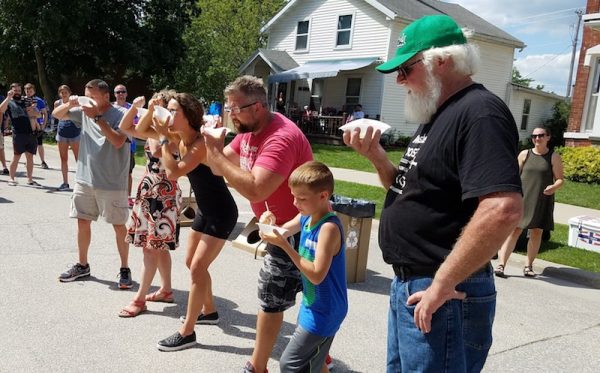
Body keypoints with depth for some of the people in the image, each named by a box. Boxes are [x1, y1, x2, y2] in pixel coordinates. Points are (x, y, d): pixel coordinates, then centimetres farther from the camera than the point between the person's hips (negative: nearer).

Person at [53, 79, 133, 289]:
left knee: (119, 225, 2)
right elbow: (56, 114, 14)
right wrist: (69, 104, -6)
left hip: (112, 183, -6)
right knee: (83, 222, 13)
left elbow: (118, 141, -25)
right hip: (84, 179, 6)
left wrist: (97, 117, -24)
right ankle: (82, 265, 29)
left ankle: (125, 269, 14)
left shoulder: (119, 116, -11)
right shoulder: (83, 112, 6)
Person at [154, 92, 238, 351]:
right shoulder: (180, 139, 1)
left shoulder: (202, 143, -25)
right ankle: (209, 311, 39)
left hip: (222, 213, -10)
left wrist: (164, 138, -24)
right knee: (192, 263, 19)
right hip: (205, 210, 10)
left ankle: (187, 333, 2)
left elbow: (173, 172, -33)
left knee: (197, 268, -8)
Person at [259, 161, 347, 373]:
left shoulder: (329, 227, -26)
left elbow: (317, 275, -30)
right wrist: (271, 223, -8)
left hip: (323, 311, -9)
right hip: (312, 306, 9)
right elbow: (283, 232, 15)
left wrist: (284, 245, -31)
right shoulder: (306, 217, -1)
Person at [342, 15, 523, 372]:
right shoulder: (438, 117, 13)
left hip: (440, 296, -10)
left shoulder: (479, 112, -19)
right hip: (408, 285, 10)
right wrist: (376, 155, 0)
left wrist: (442, 284, -25)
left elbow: (503, 210, -31)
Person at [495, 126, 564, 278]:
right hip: (522, 198, -1)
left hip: (542, 201, 1)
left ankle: (528, 265, 19)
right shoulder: (524, 154, 5)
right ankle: (501, 264, -11)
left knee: (536, 233, 6)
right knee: (514, 230, -7)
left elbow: (560, 179, 4)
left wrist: (554, 187, -18)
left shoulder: (554, 157, 3)